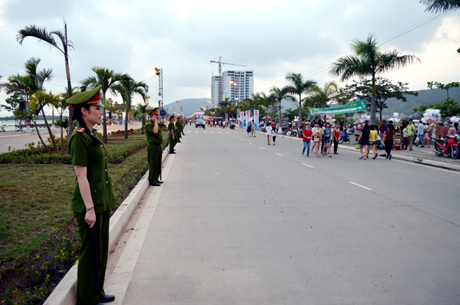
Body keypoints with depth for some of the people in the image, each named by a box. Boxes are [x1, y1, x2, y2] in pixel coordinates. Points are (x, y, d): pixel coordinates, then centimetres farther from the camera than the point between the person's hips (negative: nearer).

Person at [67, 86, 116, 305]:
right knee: (90, 251, 5)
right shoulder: (79, 137, -17)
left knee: (101, 249, 19)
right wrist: (90, 208, -21)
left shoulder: (92, 135, 11)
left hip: (102, 201, 9)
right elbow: (81, 176, -20)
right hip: (90, 203, -9)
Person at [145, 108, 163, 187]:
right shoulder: (149, 125, -10)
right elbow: (155, 131, -30)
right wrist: (156, 121, -18)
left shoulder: (156, 124, 18)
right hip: (153, 147, -9)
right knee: (153, 164, -4)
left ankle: (156, 179, 25)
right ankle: (152, 181, 3)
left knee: (158, 164, 14)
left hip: (158, 147, 9)